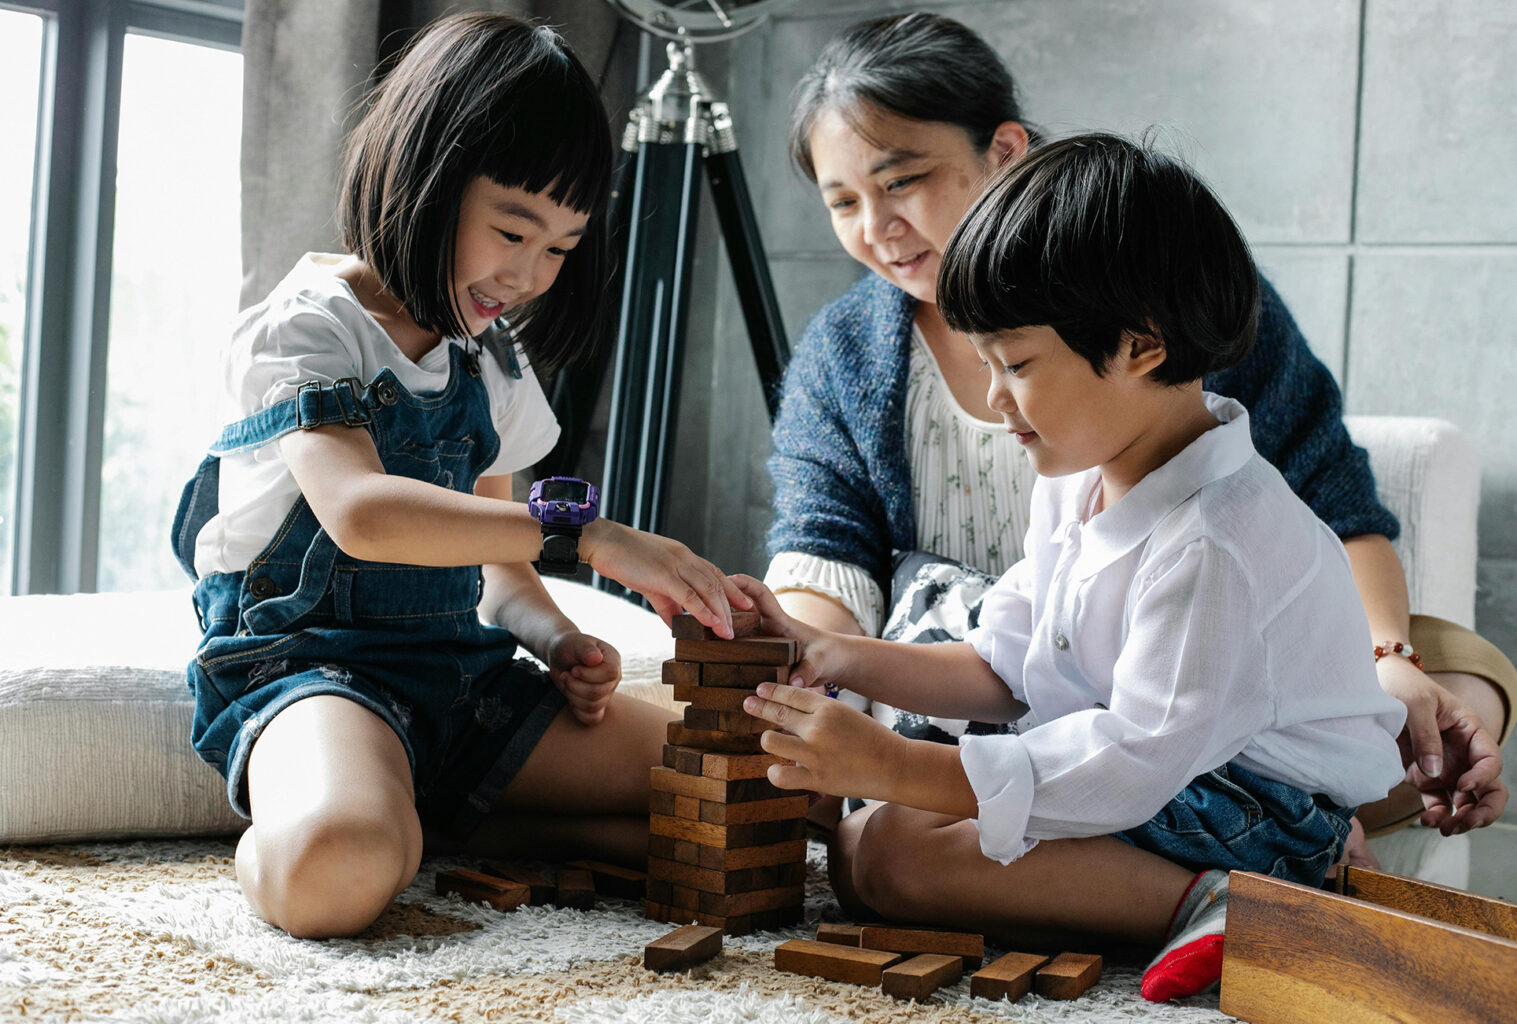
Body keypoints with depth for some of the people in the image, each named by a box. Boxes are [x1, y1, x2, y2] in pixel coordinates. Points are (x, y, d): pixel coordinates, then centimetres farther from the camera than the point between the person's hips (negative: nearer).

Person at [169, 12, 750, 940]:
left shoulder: (493, 362, 15)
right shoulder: (309, 325, -9)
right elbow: (360, 511, -29)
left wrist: (558, 641, -3)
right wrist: (585, 533, -33)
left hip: (458, 664, 7)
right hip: (307, 655, -7)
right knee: (337, 869, -41)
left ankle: (435, 816, -4)